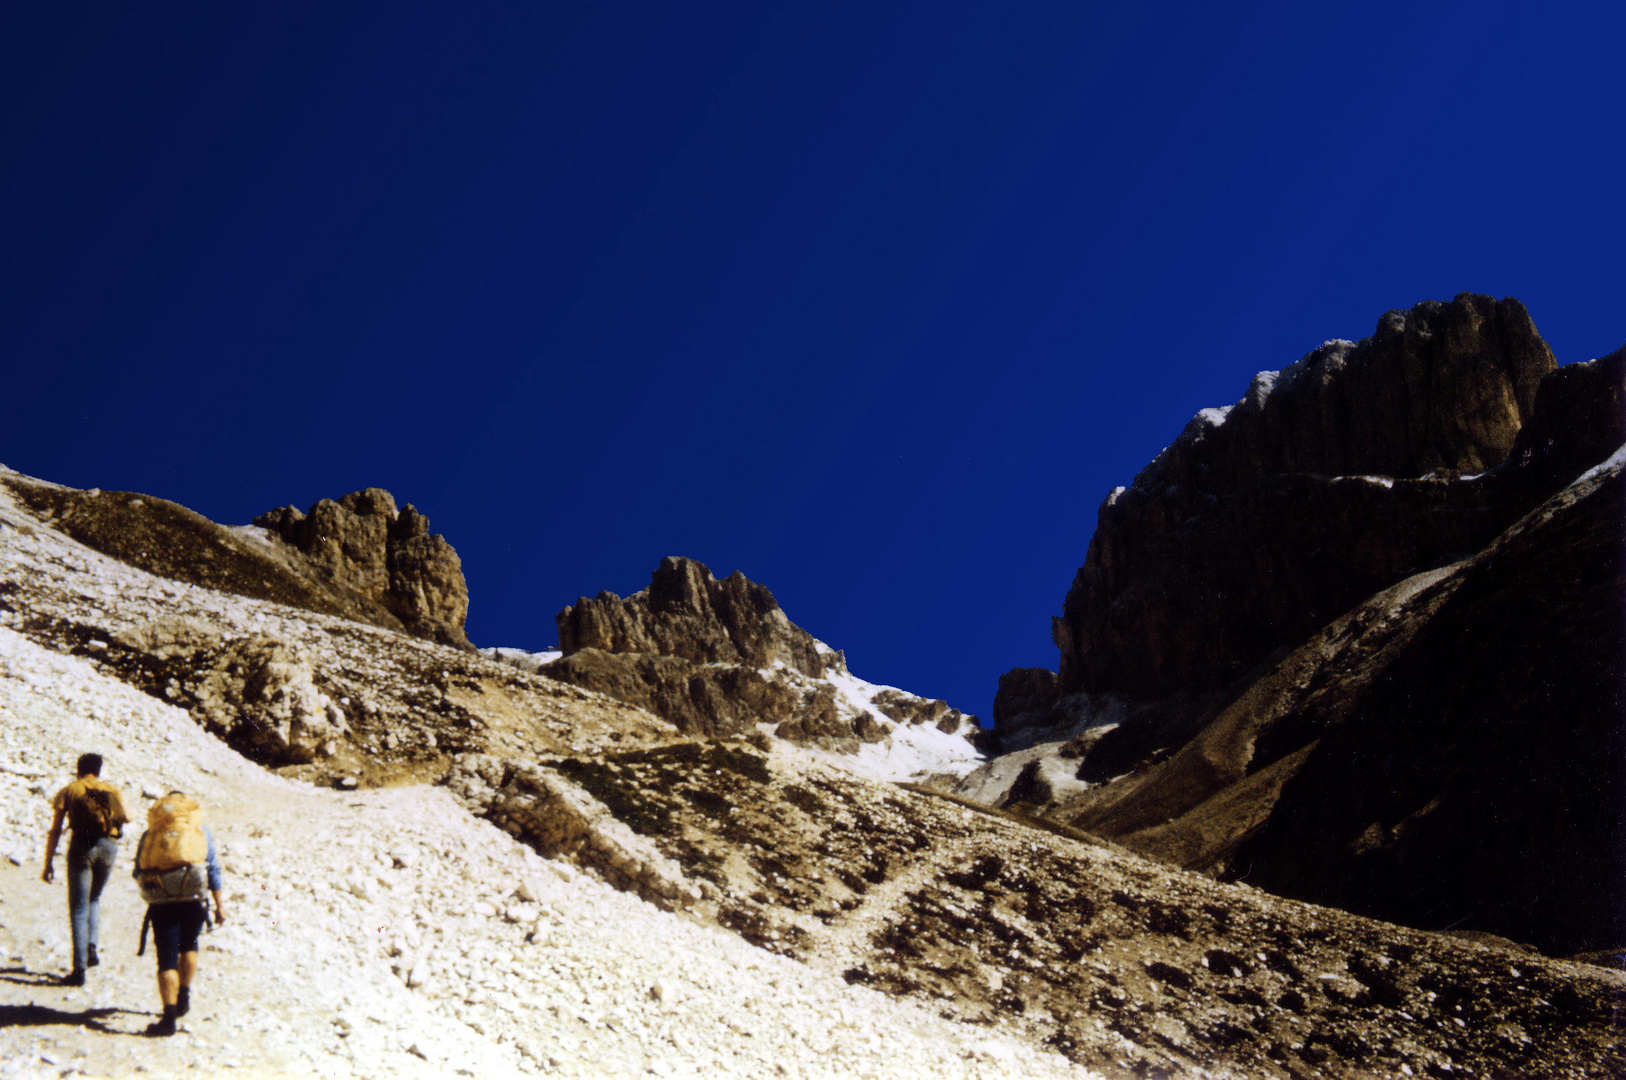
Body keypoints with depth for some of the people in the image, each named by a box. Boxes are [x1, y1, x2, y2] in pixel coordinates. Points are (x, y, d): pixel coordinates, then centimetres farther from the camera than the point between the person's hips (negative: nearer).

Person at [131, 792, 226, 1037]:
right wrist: (219, 905, 9)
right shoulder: (200, 829, 13)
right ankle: (184, 997, 30)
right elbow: (213, 869, 7)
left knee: (167, 959, 0)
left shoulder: (150, 832, 15)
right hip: (193, 898, 1)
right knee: (189, 945, 26)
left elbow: (137, 872, 12)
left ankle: (169, 1016, -8)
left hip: (160, 903, 0)